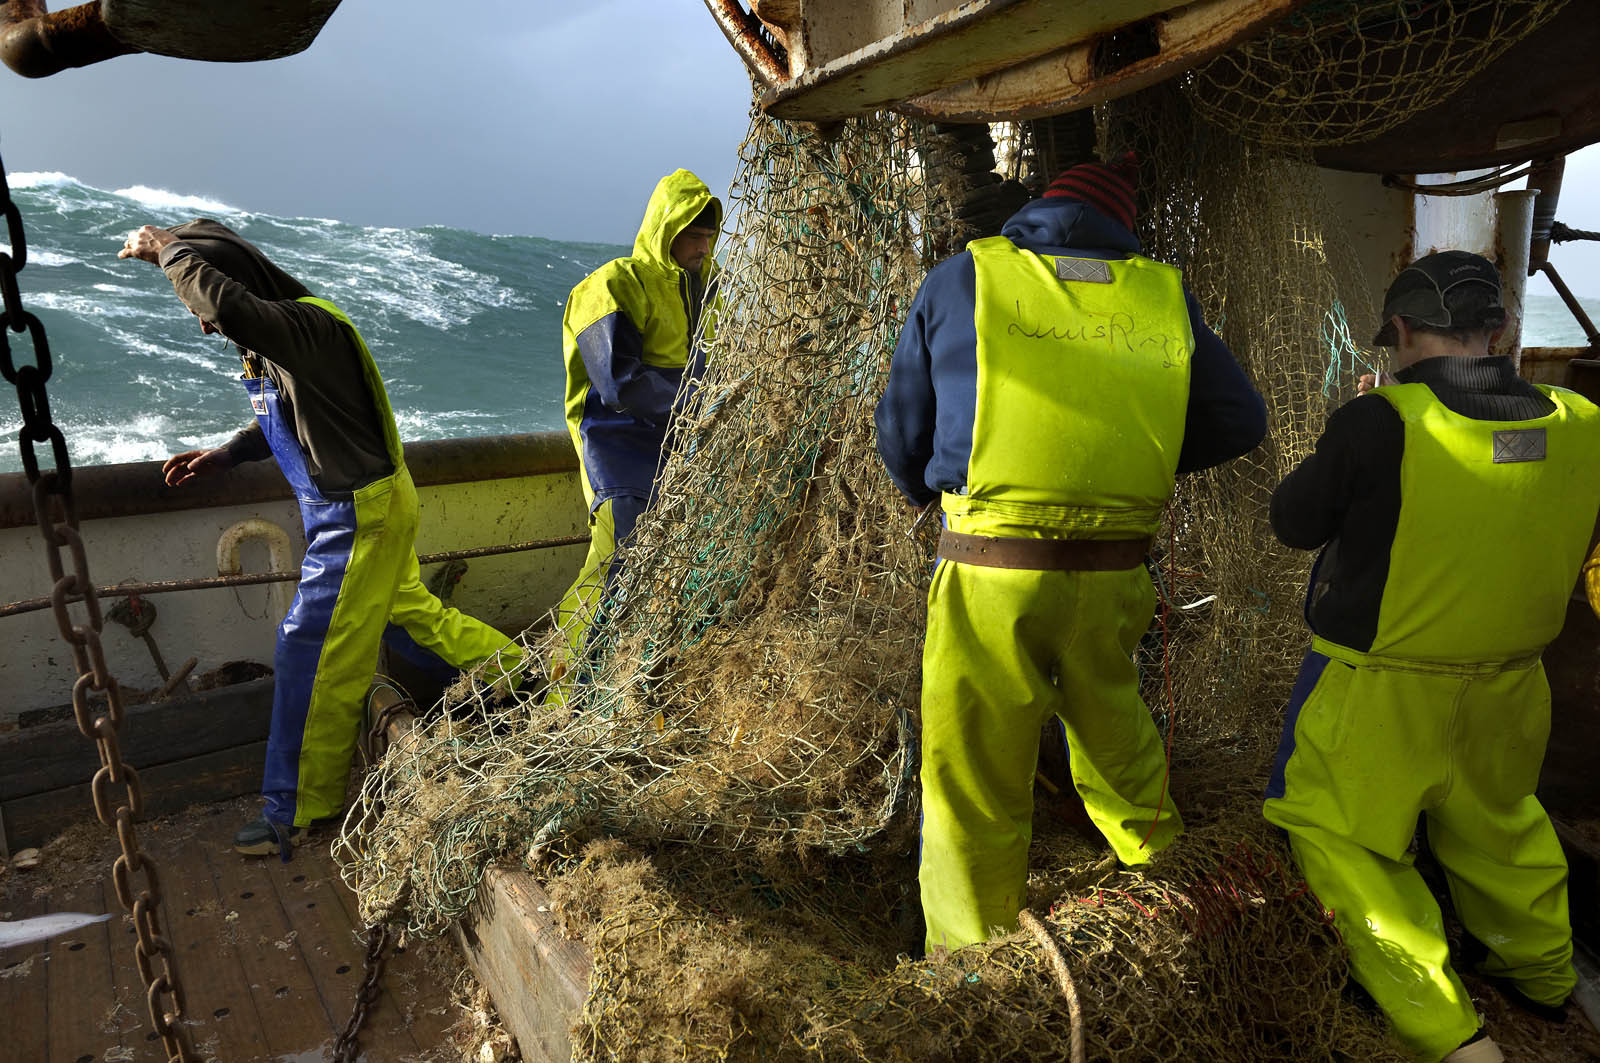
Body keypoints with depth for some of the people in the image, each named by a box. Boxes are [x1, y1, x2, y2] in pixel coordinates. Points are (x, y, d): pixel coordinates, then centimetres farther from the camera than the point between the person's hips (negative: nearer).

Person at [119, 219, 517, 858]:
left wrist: (166, 249, -24)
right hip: (346, 510, 10)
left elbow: (225, 301, -43)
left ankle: (298, 810, 12)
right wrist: (224, 456, 9)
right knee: (405, 612, 22)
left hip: (362, 513, -10)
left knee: (311, 651, -2)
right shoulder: (270, 340, 7)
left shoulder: (310, 327, -24)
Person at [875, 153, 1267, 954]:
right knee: (1114, 733, 26)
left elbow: (902, 431, 9)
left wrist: (928, 495, 29)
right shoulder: (1164, 294, 11)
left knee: (973, 792, 7)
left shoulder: (961, 278, 4)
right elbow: (1240, 422, 16)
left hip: (989, 569, -3)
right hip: (1113, 575, 4)